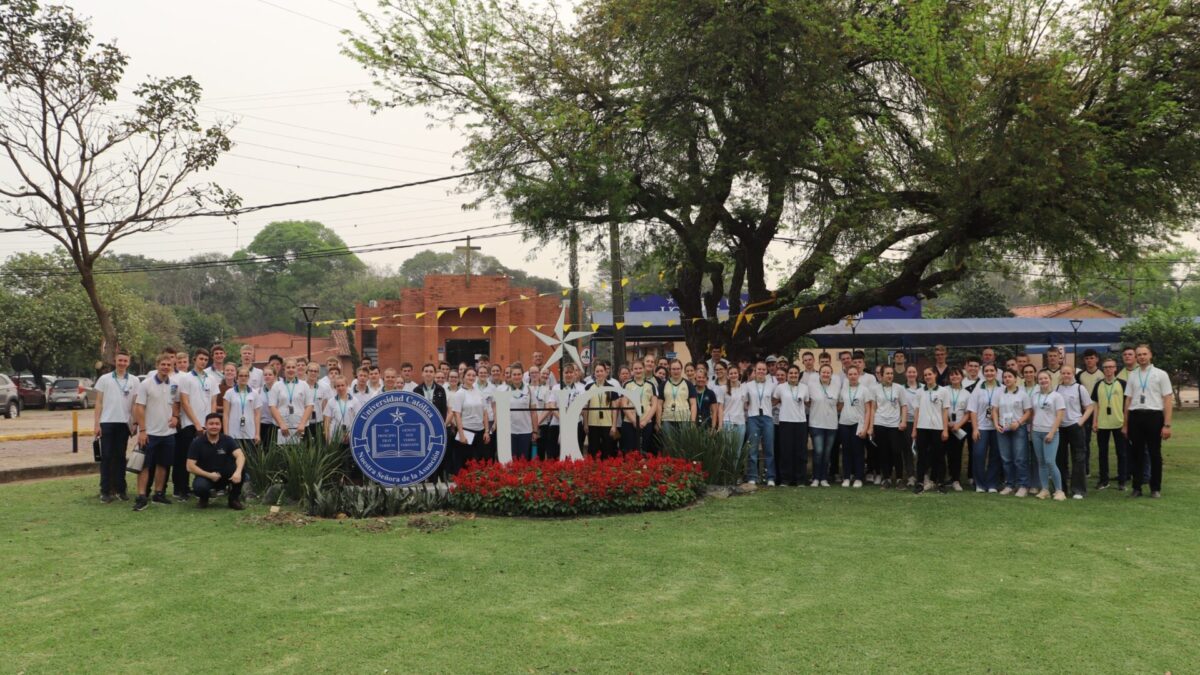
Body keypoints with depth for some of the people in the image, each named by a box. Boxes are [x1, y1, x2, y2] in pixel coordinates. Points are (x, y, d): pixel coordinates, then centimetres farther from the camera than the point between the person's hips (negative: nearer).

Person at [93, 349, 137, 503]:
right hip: (107, 423, -1)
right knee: (106, 457, 0)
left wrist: (135, 423, 0)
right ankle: (105, 491, 4)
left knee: (120, 457, 7)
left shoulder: (134, 381, 6)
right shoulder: (104, 379, 3)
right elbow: (98, 403, 4)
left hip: (124, 424, 1)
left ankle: (120, 489, 11)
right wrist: (96, 424, -2)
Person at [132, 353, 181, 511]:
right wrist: (142, 430, -15)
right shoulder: (146, 384, -8)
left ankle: (159, 493, 21)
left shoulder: (174, 385, 5)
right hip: (150, 432, -5)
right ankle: (142, 497, -2)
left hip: (168, 432, 5)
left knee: (163, 464, 11)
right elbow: (139, 408, -10)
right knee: (145, 465, -3)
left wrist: (175, 416, 1)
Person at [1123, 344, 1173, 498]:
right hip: (1135, 416, 3)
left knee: (1155, 454, 6)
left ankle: (1156, 488, 16)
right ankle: (1136, 487, 15)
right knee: (1136, 453, 7)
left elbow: (1168, 400, -3)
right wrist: (1125, 424, 10)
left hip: (1154, 416, -3)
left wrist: (1167, 425, -10)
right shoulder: (1132, 376, 10)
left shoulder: (1160, 374, 0)